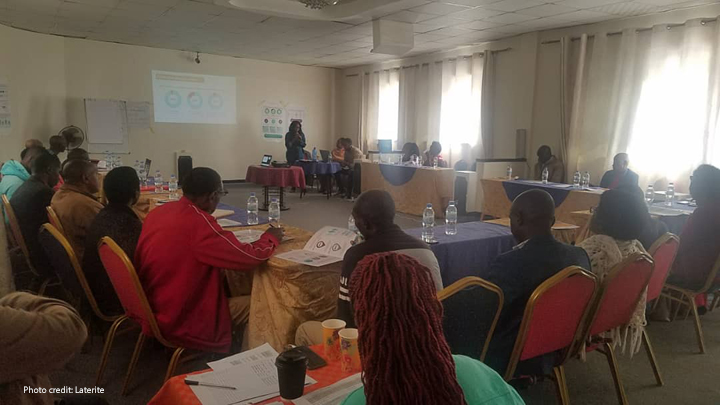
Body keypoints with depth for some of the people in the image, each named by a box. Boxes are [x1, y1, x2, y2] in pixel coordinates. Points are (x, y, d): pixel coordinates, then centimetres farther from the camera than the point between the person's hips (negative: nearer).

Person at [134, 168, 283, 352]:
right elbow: (250, 257, -19)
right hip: (181, 324, -8)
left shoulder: (158, 212, -1)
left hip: (151, 312, 8)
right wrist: (270, 238, 0)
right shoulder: (199, 223, -26)